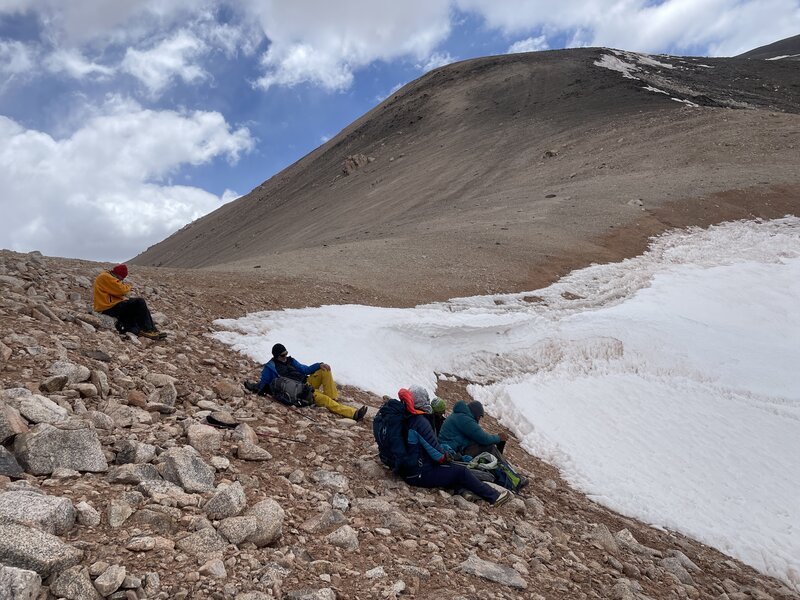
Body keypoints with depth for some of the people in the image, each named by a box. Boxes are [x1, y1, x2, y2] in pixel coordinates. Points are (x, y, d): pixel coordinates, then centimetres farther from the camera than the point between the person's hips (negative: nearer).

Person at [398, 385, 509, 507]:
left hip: (408, 469, 9)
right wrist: (444, 456, 1)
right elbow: (433, 446, -19)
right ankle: (493, 496, 5)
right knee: (461, 472, -5)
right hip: (419, 474, -9)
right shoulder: (420, 421, -22)